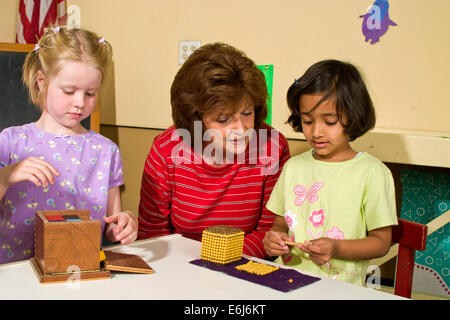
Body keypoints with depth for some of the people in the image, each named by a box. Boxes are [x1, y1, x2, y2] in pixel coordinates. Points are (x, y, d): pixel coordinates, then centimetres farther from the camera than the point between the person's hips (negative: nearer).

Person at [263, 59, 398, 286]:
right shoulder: (293, 166, 13)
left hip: (340, 287, -3)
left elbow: (381, 241, 1)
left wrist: (337, 248, -15)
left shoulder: (373, 172, -2)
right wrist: (274, 237, -2)